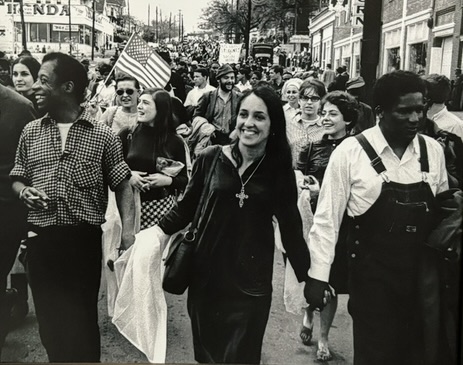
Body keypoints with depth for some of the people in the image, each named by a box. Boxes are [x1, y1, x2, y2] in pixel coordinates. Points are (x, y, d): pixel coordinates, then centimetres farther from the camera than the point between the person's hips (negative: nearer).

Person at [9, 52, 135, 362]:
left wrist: (128, 229, -15)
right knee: (48, 317, 15)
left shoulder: (103, 135, -3)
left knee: (83, 319, 8)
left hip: (84, 239, -3)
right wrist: (24, 192, -6)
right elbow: (17, 179, 17)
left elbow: (123, 186, -2)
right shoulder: (30, 132, 7)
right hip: (40, 239, 3)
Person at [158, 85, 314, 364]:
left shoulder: (279, 170, -3)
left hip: (251, 284, -1)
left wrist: (308, 277, 2)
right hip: (206, 276, 1)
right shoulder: (211, 158, -4)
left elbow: (291, 226, 2)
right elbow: (187, 207, 5)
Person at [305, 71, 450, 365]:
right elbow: (327, 217, -8)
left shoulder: (433, 150, 2)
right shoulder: (350, 151, -11)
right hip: (372, 277, -4)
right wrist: (318, 275, -9)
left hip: (423, 276, 4)